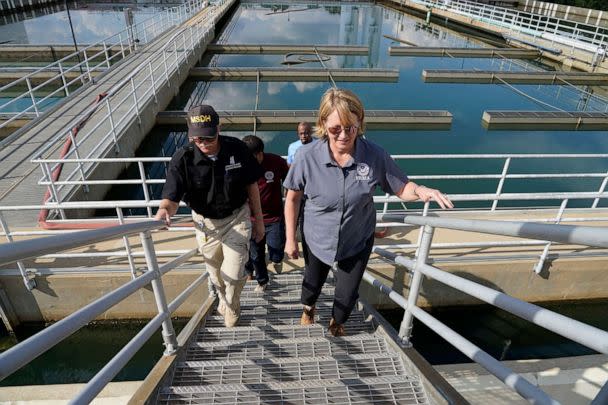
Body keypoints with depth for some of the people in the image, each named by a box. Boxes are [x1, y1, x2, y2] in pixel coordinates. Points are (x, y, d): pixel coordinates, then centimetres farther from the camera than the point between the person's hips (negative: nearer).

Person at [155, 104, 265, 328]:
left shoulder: (236, 148, -17)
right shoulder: (183, 158, -21)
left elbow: (251, 185, -5)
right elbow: (171, 198, -26)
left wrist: (258, 219, 1)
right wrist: (164, 210, -52)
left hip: (237, 219, -1)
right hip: (206, 223, 1)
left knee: (233, 274, -5)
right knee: (216, 275, 20)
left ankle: (231, 308, 30)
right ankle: (223, 300, 55)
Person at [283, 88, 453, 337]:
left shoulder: (375, 155, -24)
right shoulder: (307, 157, -25)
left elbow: (402, 188, -10)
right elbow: (292, 198, -10)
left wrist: (421, 191, -34)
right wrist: (290, 239, -4)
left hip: (358, 242, 0)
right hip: (317, 239, 1)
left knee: (347, 295, 16)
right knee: (313, 283, 27)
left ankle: (337, 321, 55)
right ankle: (308, 307, 66)